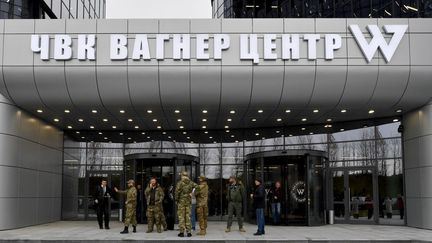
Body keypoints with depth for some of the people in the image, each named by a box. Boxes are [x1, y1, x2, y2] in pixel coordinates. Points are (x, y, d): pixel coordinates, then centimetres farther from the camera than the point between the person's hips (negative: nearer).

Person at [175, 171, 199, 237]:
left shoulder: (180, 183, -6)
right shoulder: (191, 182, 6)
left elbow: (177, 191, -13)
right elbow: (196, 187, -7)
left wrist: (176, 200, -2)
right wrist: (191, 193, 2)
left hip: (181, 201, -3)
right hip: (188, 201, 3)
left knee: (181, 216, 1)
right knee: (188, 216, 7)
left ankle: (182, 232, -1)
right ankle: (189, 232, 5)